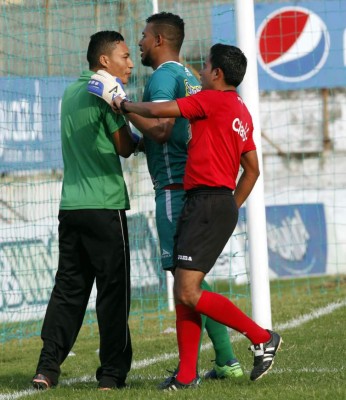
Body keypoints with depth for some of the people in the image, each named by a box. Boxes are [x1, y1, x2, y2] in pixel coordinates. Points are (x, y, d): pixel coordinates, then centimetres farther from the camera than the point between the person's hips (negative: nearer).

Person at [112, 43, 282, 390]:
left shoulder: (213, 100, -10)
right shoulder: (241, 112, 18)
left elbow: (158, 111, -15)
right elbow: (252, 169, 24)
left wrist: (125, 105, 4)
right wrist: (232, 208, 27)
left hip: (208, 202, -10)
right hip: (199, 205, 10)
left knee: (188, 293, -13)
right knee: (183, 290, 8)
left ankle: (262, 338, -5)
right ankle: (187, 374, 8)